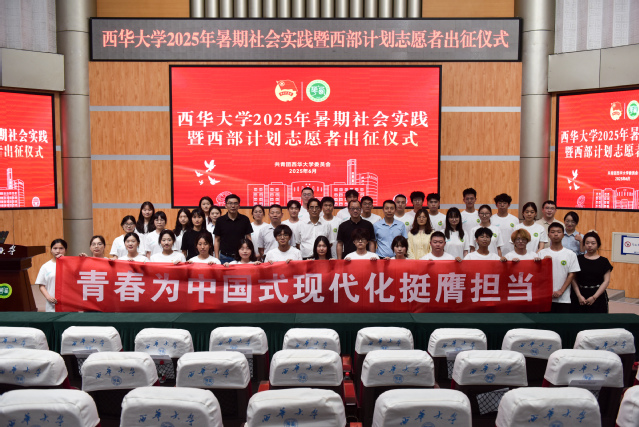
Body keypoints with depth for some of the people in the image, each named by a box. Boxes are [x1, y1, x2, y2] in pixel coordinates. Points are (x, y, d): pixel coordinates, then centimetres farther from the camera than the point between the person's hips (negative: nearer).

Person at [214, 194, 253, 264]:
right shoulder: (220, 220, 2)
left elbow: (248, 238, 6)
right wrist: (217, 258, 0)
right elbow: (217, 240, 6)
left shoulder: (245, 219, 2)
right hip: (225, 257, 0)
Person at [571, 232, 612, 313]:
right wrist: (579, 295, -9)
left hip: (598, 296, 0)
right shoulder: (578, 259, 5)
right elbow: (574, 279, 3)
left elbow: (606, 281, -1)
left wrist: (594, 297, -9)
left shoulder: (603, 261, 4)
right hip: (580, 297, 0)